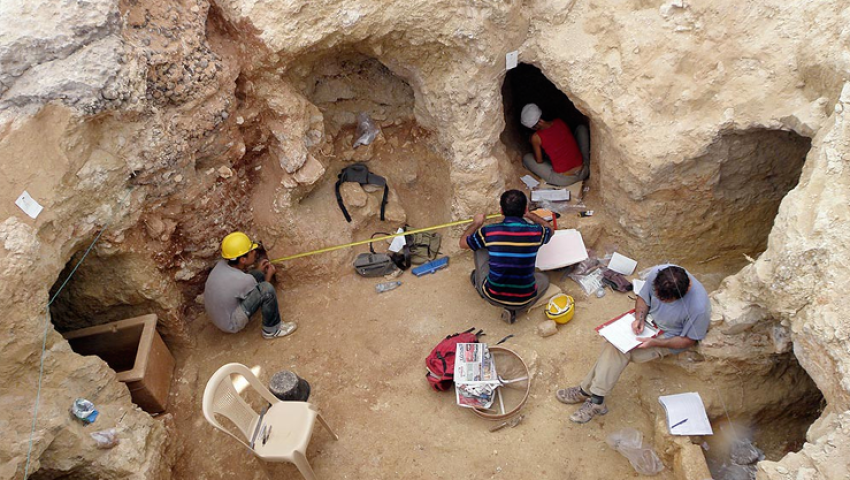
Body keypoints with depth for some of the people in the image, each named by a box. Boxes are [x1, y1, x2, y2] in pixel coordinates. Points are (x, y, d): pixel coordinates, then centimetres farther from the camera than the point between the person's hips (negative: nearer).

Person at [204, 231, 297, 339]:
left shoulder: (221, 264, -10)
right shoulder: (244, 280, -31)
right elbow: (264, 293, -8)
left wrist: (259, 271, 11)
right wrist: (269, 275, 6)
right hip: (231, 325, -8)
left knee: (258, 275, 5)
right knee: (267, 288, -23)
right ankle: (272, 330, -5)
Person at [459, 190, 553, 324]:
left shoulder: (488, 231, -13)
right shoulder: (535, 232, -11)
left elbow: (463, 243, 9)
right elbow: (549, 228, 17)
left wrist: (476, 224, 26)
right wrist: (529, 215, 32)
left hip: (492, 296, 1)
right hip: (523, 301, -1)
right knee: (544, 279, 33)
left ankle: (478, 282, 41)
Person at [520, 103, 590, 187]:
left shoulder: (536, 137, -12)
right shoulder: (560, 122, 1)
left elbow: (539, 161, 2)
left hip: (564, 180, -3)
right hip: (584, 172, 4)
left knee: (526, 158, 16)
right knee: (582, 128, 24)